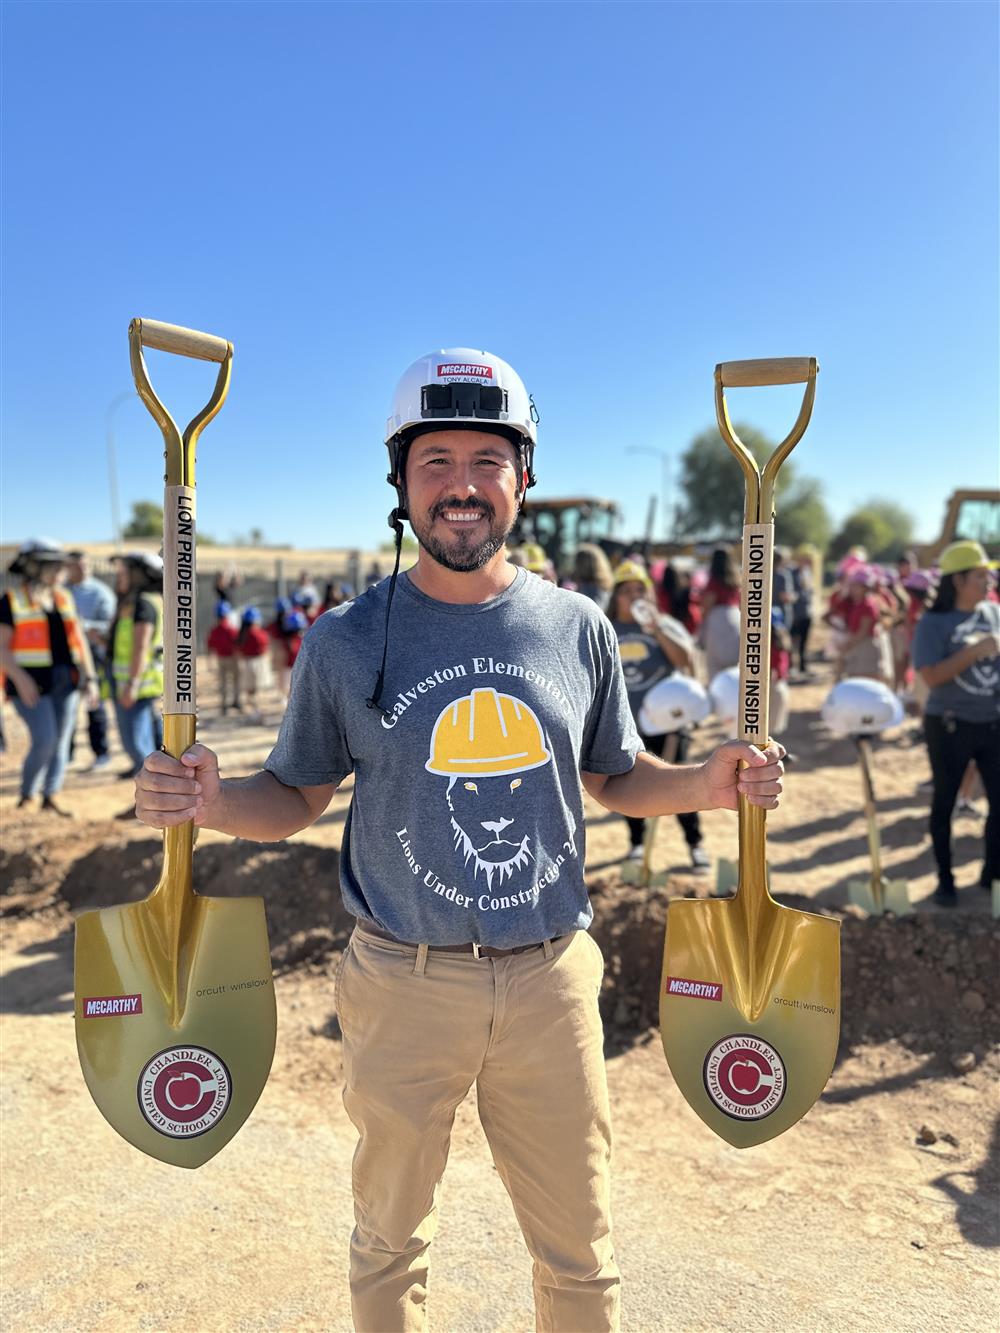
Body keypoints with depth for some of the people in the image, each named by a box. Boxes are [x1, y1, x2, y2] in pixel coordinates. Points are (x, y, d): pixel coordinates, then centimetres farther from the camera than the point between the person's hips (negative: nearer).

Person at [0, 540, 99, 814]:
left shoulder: (62, 599, 10)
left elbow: (79, 640, 11)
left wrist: (90, 679, 4)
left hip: (65, 682, 5)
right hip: (30, 685, -5)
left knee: (60, 741, 1)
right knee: (45, 740, -12)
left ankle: (50, 797, 7)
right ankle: (27, 792, 10)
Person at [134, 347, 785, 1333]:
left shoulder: (578, 628, -1)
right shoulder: (346, 641, -6)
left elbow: (613, 779, 10)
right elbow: (296, 796, 2)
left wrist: (705, 784, -8)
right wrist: (212, 804, -18)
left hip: (550, 979, 2)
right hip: (405, 984, -1)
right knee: (389, 1242, 22)